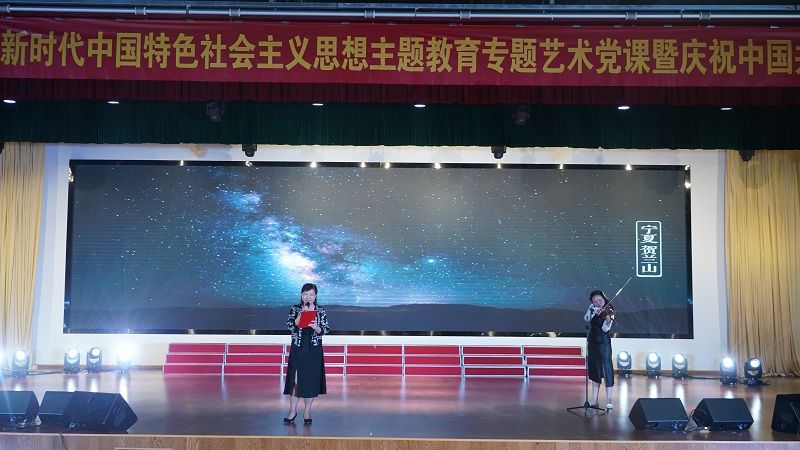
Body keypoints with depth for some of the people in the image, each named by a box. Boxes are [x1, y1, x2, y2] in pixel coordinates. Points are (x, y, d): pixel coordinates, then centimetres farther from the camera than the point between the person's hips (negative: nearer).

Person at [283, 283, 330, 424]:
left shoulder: (321, 311, 2)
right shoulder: (295, 309, 3)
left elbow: (325, 330, -2)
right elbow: (290, 325, -9)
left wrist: (316, 327, -21)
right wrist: (302, 313, -19)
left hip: (314, 349, 0)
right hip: (297, 349, 0)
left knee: (311, 379, 3)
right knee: (295, 379, 2)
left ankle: (307, 412, 14)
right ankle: (293, 411, 11)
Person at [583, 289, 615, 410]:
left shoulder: (608, 312, -8)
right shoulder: (592, 308, 6)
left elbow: (605, 329, -18)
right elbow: (586, 318, -9)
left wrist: (608, 320, -37)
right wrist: (594, 313, -24)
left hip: (603, 342, -5)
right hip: (592, 342, 5)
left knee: (607, 369, -8)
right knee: (594, 370, 8)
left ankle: (609, 402, -6)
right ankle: (595, 401, 13)